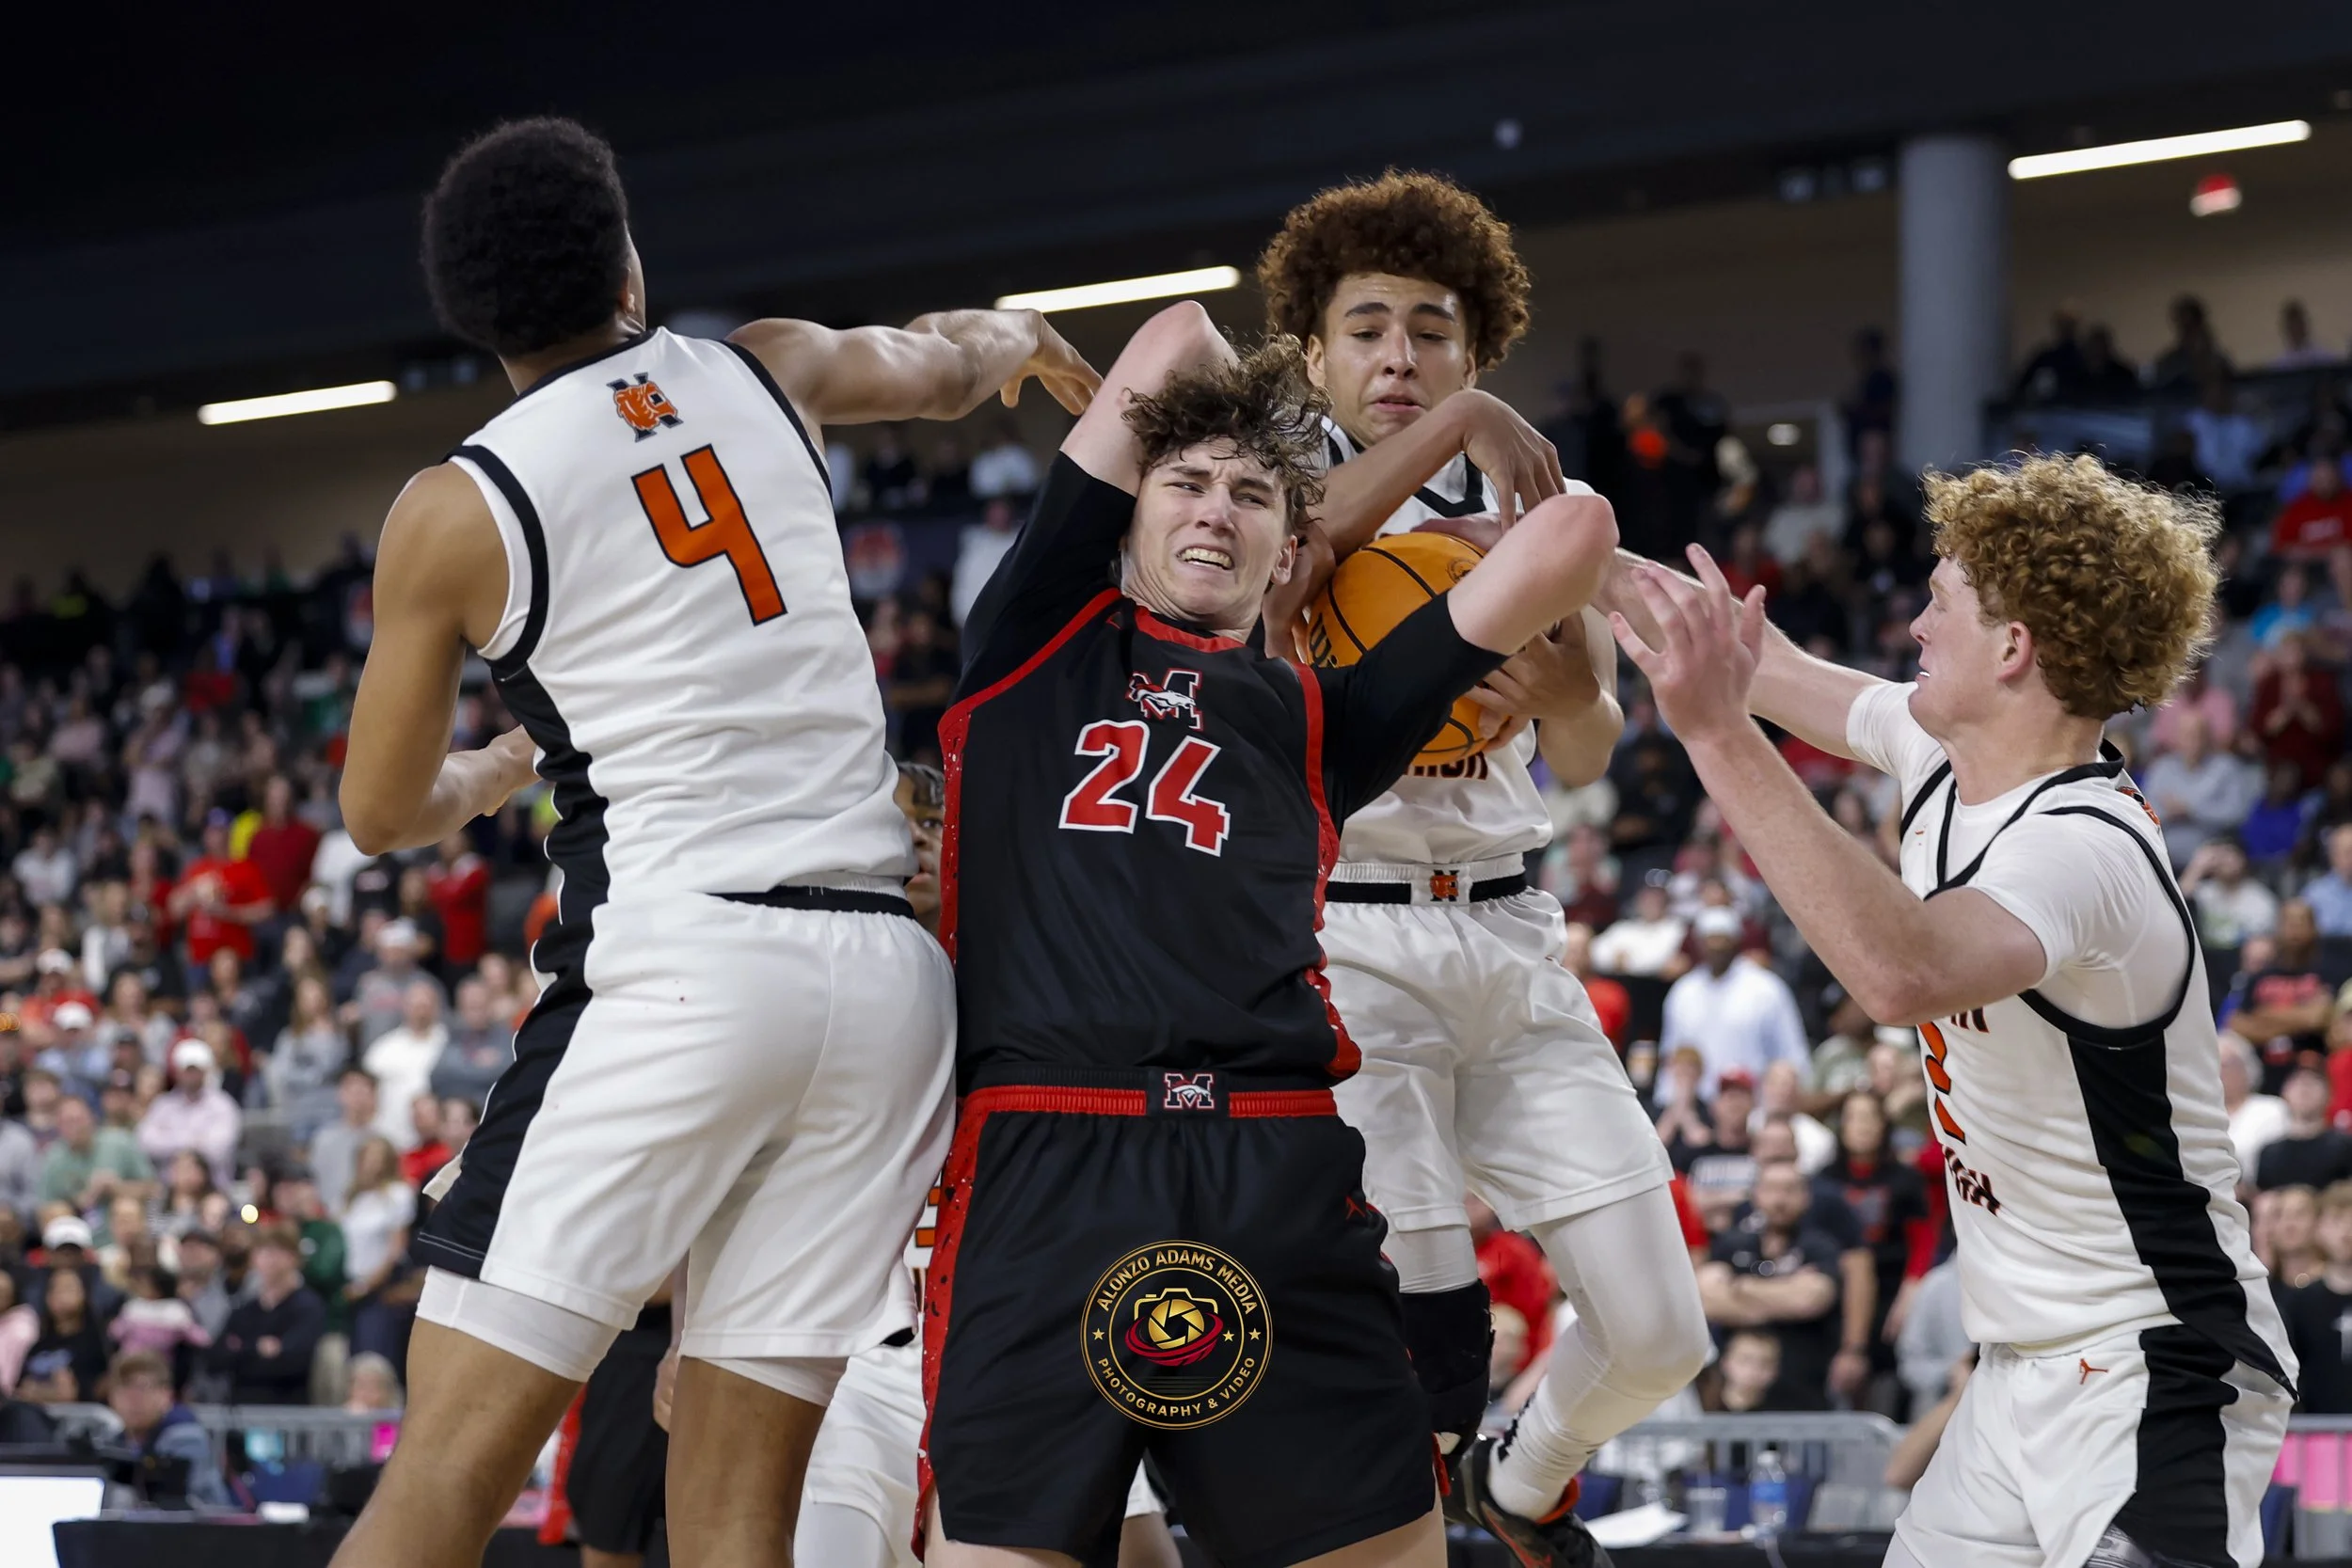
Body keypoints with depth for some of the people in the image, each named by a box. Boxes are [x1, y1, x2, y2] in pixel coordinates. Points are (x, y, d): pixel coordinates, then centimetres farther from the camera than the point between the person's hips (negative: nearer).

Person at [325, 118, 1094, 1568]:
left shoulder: (455, 509, 2)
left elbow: (381, 812, 15)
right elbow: (947, 370, 37)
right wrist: (1022, 336, 61)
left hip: (683, 970, -5)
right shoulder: (771, 373, 13)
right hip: (887, 968, 5)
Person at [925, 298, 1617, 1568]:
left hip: (1279, 1175, 2)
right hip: (1040, 1165, -2)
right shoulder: (1036, 640, 18)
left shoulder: (1315, 721, 21)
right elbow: (1176, 339, 23)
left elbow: (1575, 533, 19)